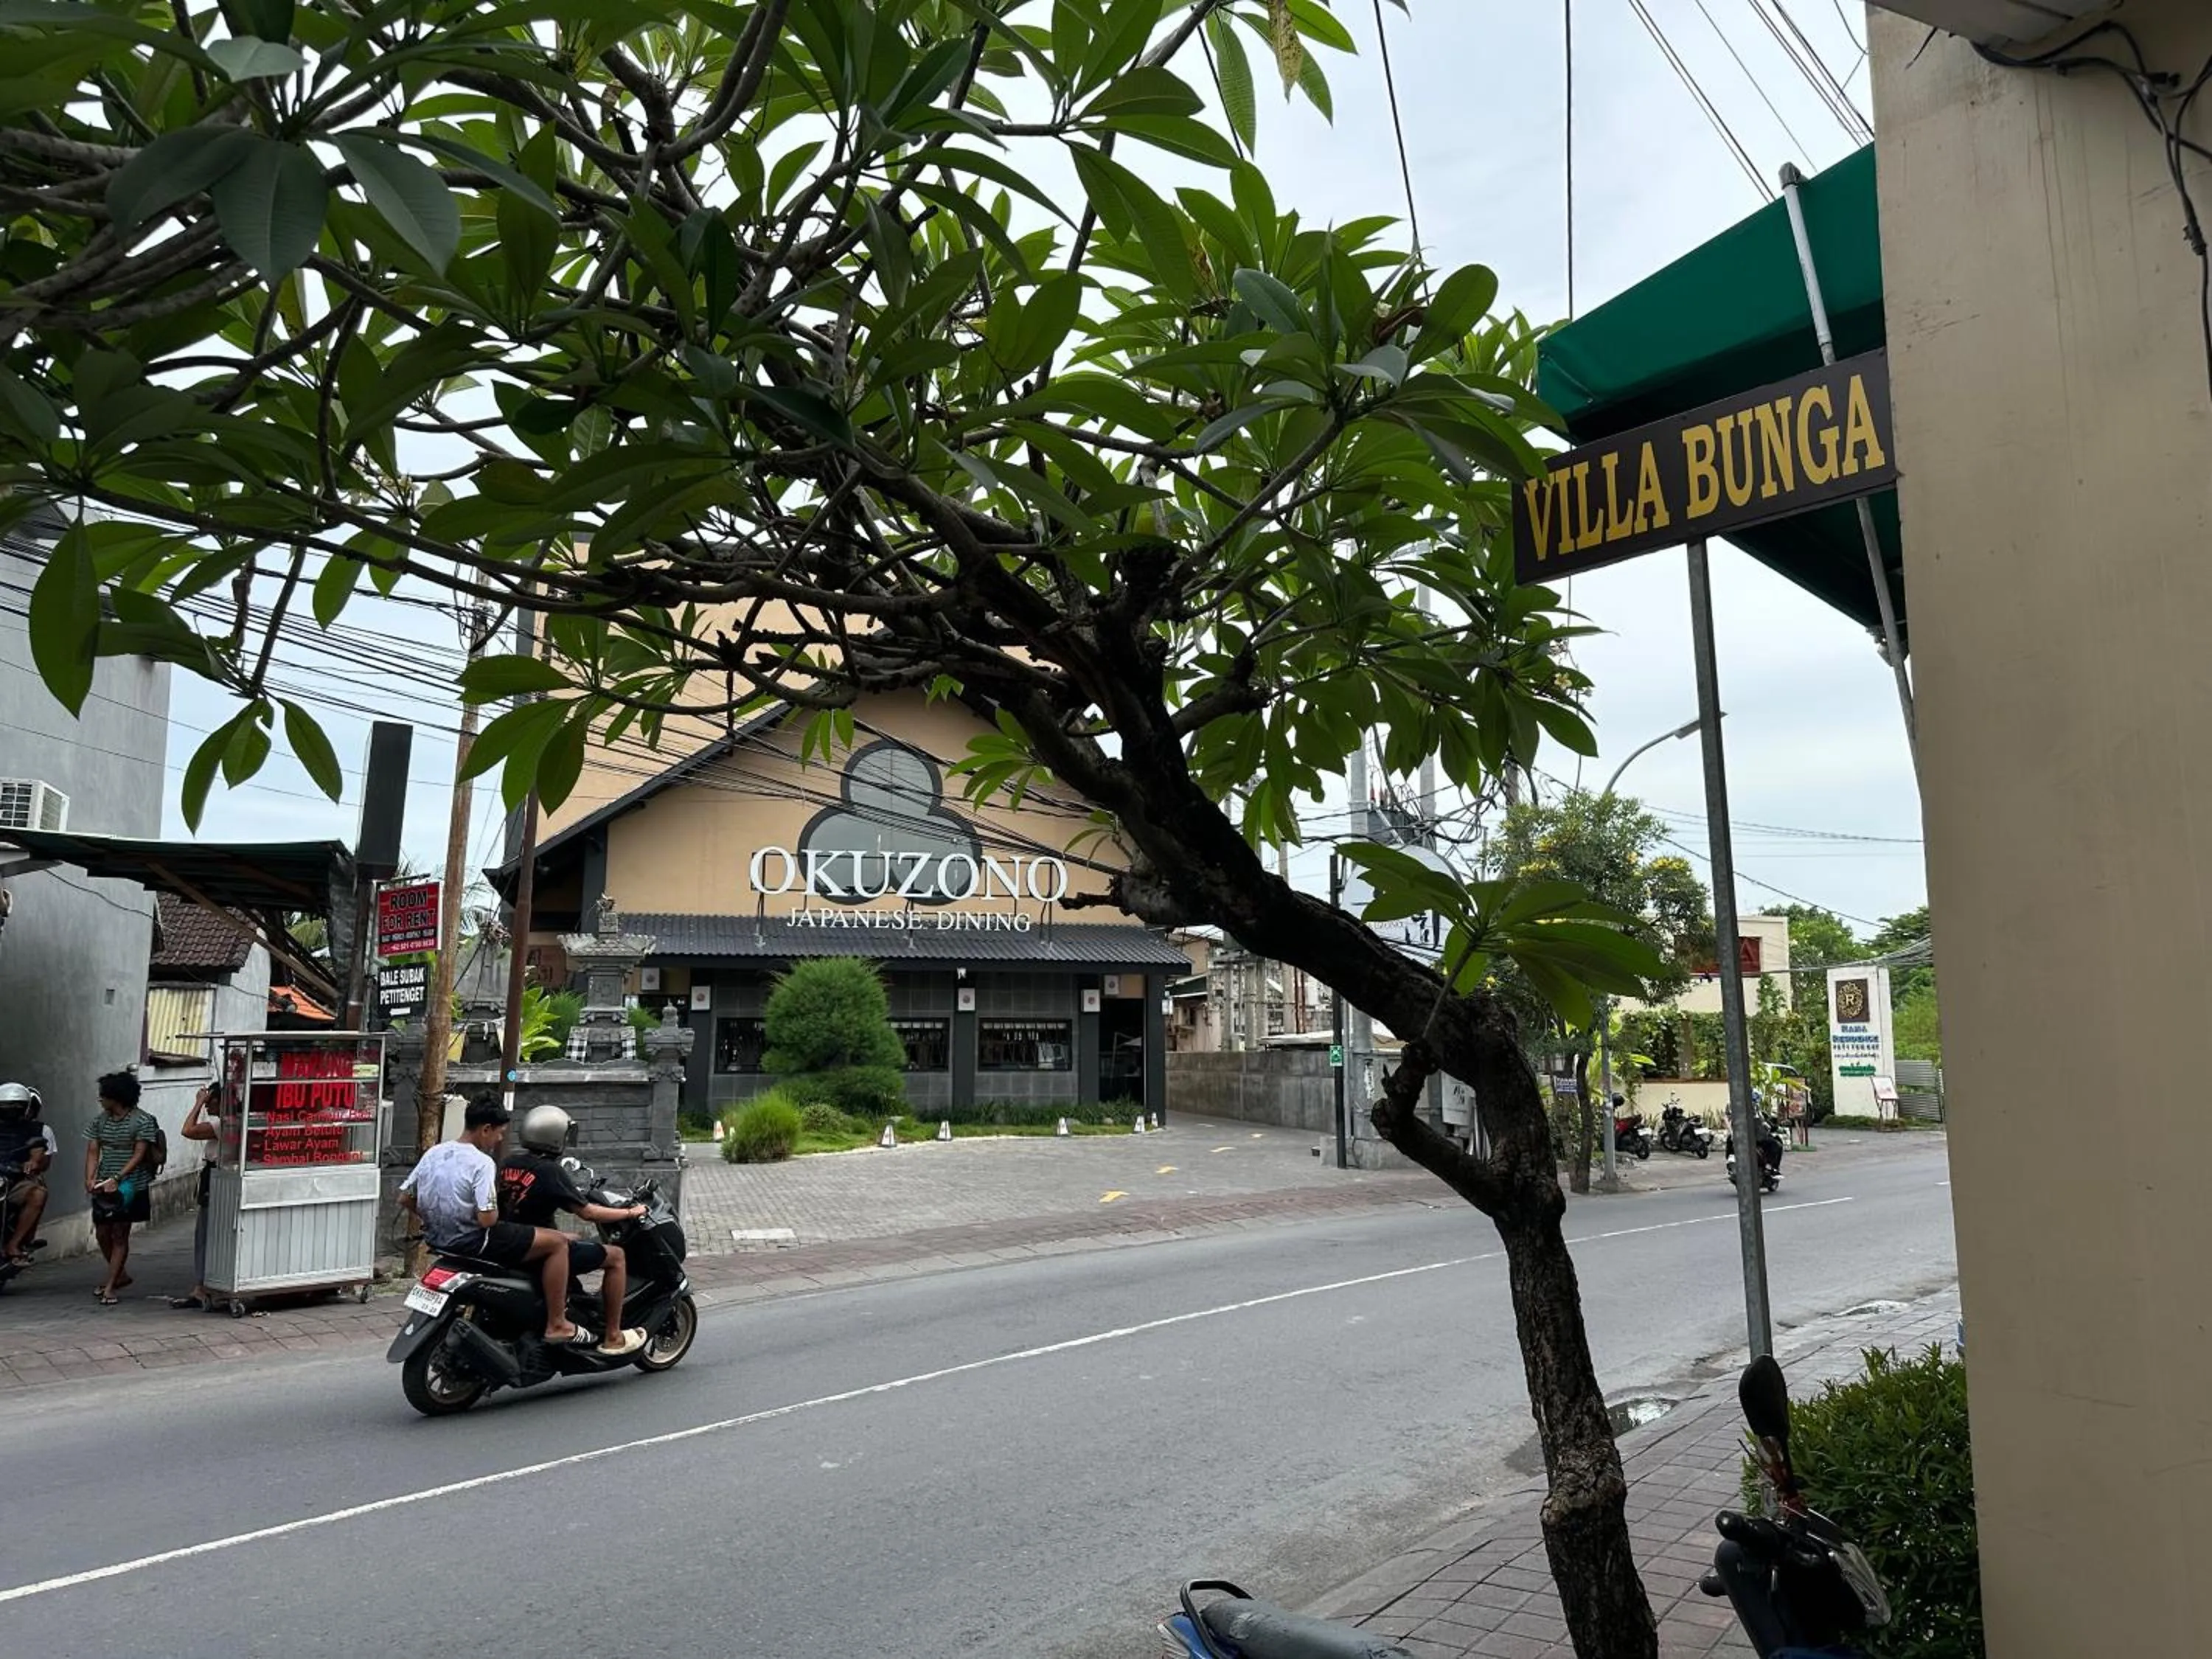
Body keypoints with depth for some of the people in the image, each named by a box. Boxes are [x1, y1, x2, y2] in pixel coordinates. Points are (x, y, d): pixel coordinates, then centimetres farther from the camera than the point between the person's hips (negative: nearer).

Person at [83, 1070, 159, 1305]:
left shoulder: (143, 1121, -10)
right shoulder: (100, 1120, 7)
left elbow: (139, 1155, -14)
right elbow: (92, 1152, 4)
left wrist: (117, 1179, -23)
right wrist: (90, 1178, -12)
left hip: (129, 1187, -6)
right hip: (104, 1187, 6)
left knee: (120, 1234, -3)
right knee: (102, 1233, 8)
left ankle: (110, 1288, 2)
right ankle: (121, 1274, 30)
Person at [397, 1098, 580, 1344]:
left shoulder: (433, 1153, 4)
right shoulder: (482, 1163, -20)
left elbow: (404, 1199, 10)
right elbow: (487, 1219, -25)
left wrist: (434, 1221, 19)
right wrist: (496, 1210, -3)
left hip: (438, 1238, 9)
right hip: (472, 1242, -9)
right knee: (557, 1243, -4)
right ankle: (556, 1325, -2)